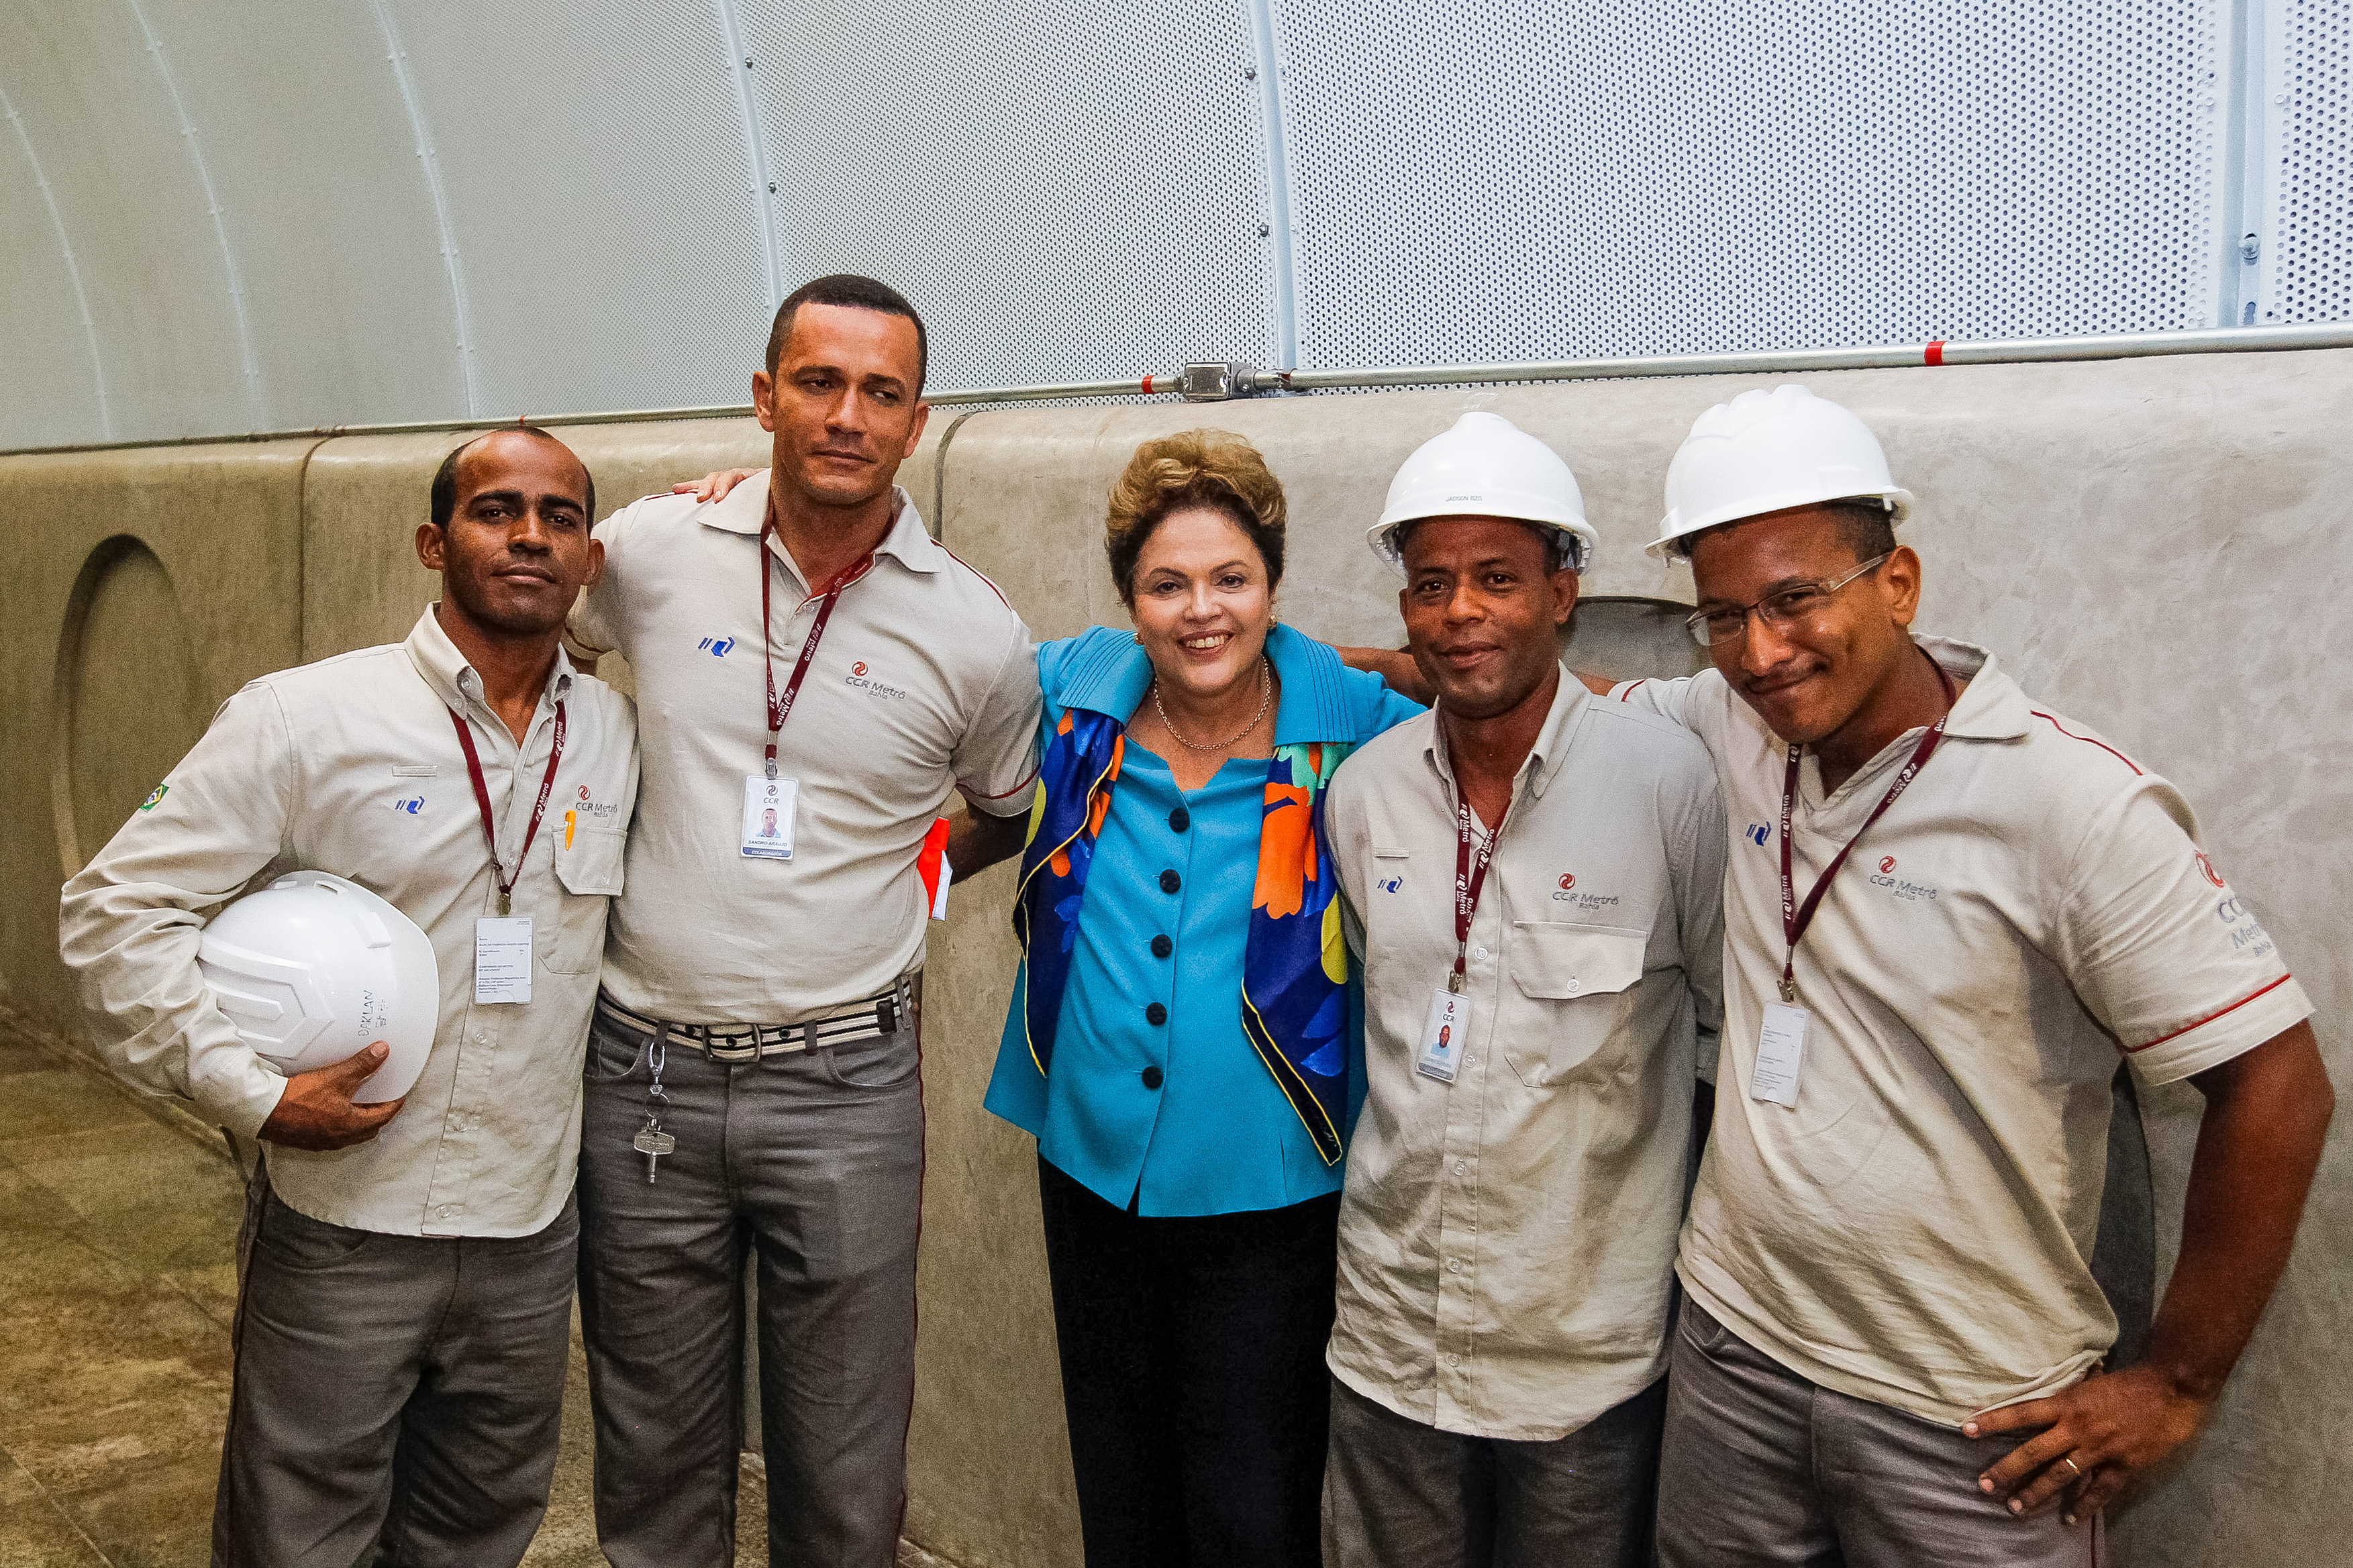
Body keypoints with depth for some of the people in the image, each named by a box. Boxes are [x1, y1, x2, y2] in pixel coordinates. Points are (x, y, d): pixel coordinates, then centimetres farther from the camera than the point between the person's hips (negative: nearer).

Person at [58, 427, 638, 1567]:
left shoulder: (618, 736, 3)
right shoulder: (304, 722, -10)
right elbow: (117, 908, -10)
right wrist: (253, 1095, -16)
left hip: (531, 1237, 4)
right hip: (342, 1231, -3)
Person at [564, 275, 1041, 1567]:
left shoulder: (977, 637, -5)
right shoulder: (650, 552, -3)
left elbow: (1013, 816, 15)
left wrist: (898, 876, 5)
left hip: (844, 1085, -1)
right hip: (646, 1071, 1)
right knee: (655, 1459, 16)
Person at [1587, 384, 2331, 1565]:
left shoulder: (2073, 802, -18)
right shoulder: (1734, 732, -3)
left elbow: (2275, 1085, -16)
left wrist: (2177, 1384, -10)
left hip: (1968, 1424, -5)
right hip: (1732, 1355, 5)